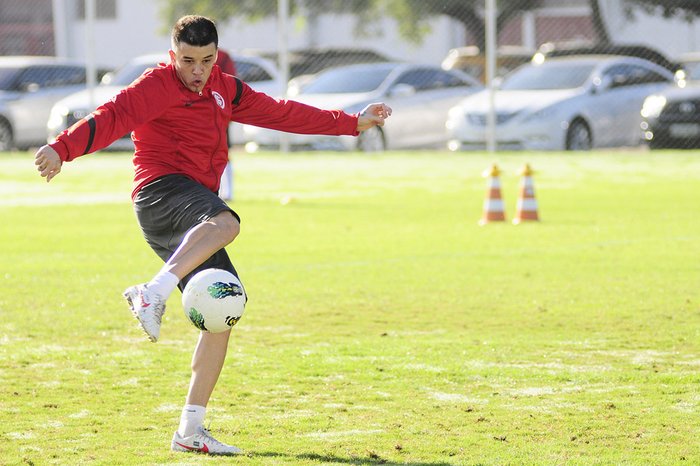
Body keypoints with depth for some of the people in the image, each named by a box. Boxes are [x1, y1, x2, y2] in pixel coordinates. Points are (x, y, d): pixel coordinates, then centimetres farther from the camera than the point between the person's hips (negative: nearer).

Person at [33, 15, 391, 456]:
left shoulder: (224, 90, 21)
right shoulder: (156, 87, -3)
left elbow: (282, 113, 29)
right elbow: (112, 118, -18)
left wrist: (353, 122, 32)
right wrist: (62, 148, -34)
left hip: (194, 203, 8)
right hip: (161, 191, -8)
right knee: (225, 222, -38)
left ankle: (191, 429, 3)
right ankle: (153, 294, -53)